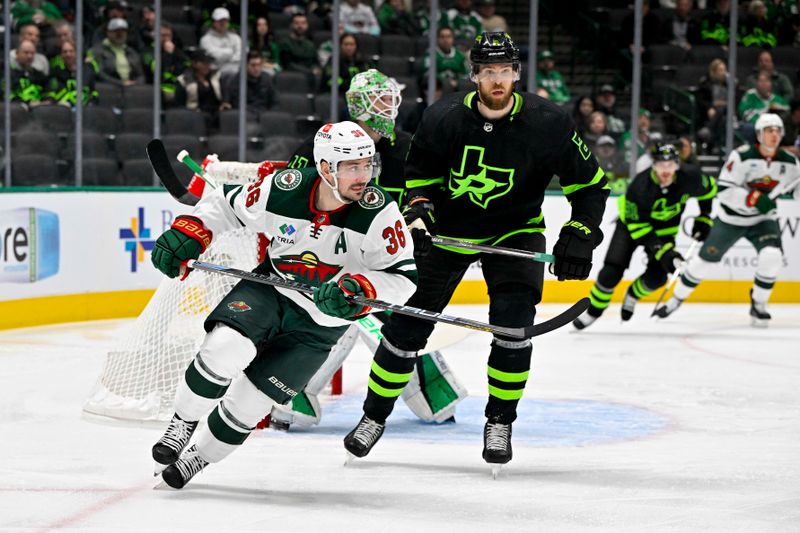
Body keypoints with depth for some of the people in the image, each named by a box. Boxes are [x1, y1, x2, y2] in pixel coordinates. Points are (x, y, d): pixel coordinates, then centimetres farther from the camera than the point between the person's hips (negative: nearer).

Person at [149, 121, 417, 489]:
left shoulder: (378, 213, -23)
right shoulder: (283, 189, -20)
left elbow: (403, 275, -18)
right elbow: (226, 204, -1)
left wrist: (361, 289, -36)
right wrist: (188, 232, -13)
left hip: (320, 324, -1)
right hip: (269, 290, 1)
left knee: (251, 399, -3)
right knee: (225, 347, -27)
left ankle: (200, 456, 23)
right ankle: (182, 425, -3)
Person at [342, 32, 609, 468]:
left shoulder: (548, 124, -20)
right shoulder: (443, 118, -16)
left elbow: (590, 185, -10)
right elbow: (420, 171, 3)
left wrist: (579, 236, -21)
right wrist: (418, 211, -12)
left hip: (515, 231, -1)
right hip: (448, 229, 1)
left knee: (513, 320, -20)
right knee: (410, 322, -3)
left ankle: (499, 423, -1)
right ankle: (375, 416, 15)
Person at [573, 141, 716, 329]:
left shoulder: (689, 177, -27)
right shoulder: (639, 187, -35)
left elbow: (708, 189, -2)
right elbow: (639, 228, -28)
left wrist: (703, 219, -1)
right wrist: (663, 252, -34)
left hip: (665, 228, 3)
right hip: (632, 222, -3)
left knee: (656, 277, -11)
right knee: (612, 272, -15)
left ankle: (632, 296, 22)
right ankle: (594, 310, 9)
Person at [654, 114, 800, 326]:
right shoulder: (742, 156, -22)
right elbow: (724, 190, -25)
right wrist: (754, 198, -35)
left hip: (764, 218, 2)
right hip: (731, 218, -2)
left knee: (772, 256, -23)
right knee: (706, 258, 5)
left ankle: (758, 305, -3)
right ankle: (677, 299, 27)